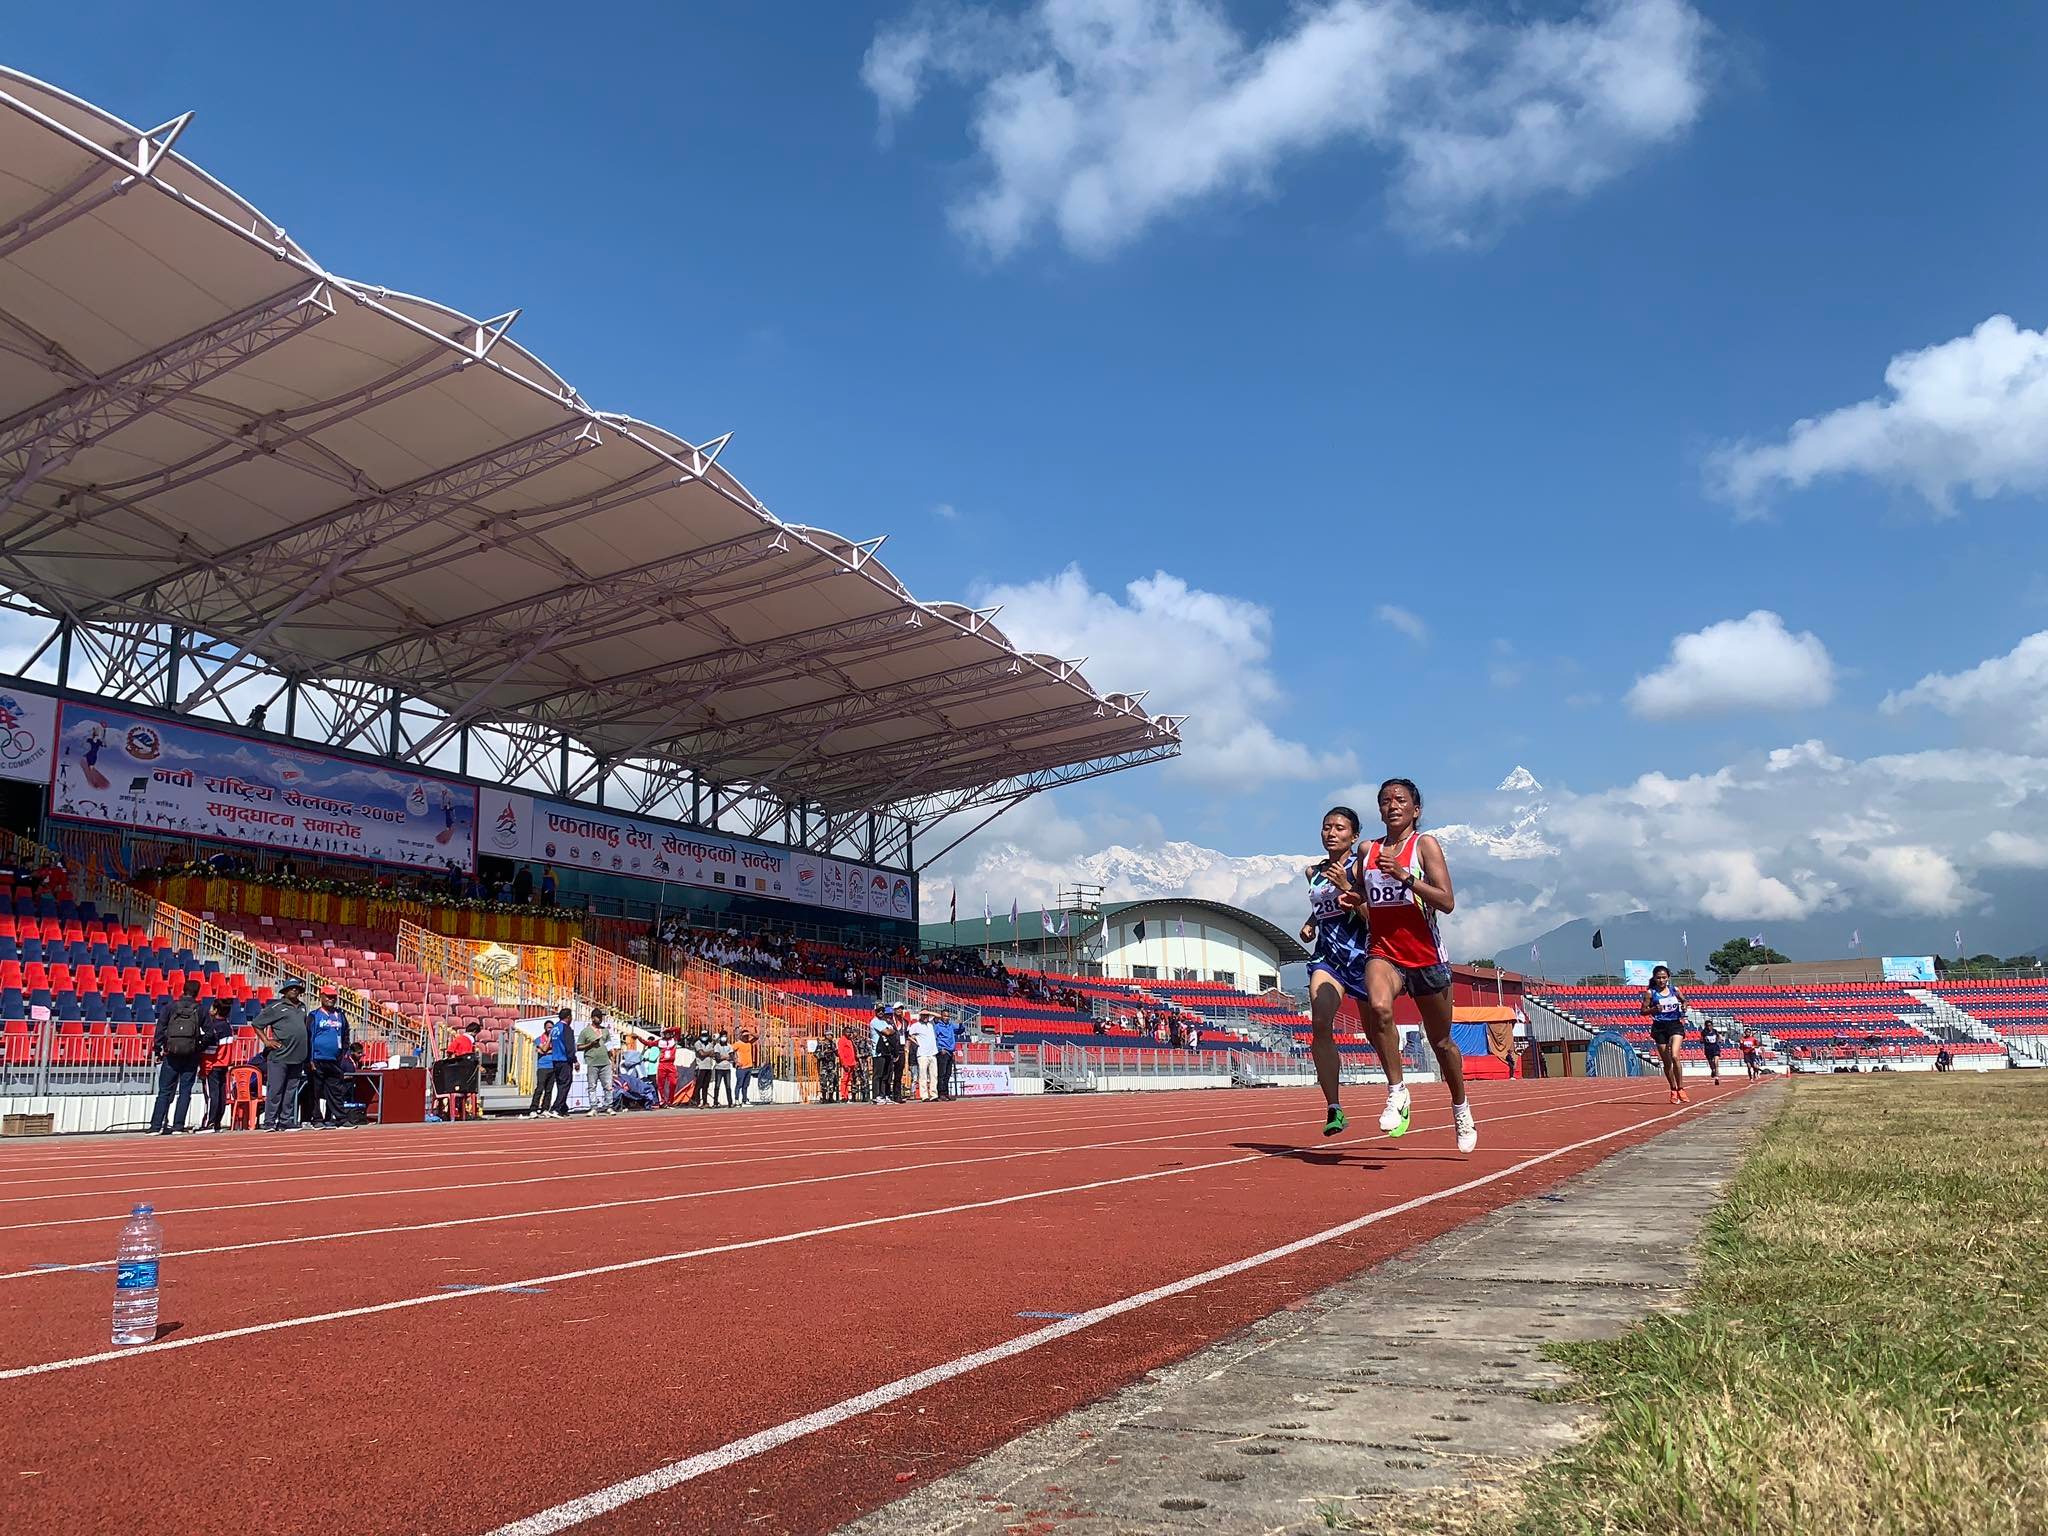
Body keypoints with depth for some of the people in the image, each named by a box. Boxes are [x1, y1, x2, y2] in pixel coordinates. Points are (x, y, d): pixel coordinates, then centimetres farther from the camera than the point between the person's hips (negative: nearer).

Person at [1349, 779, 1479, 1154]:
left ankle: (1461, 1109, 36)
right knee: (1378, 1007, -32)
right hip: (1383, 952, 2)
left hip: (1426, 956, -2)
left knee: (1441, 1041, 12)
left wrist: (1406, 876, -23)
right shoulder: (1367, 852, 10)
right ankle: (1397, 1092, -18)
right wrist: (1352, 900, -1)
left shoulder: (1425, 844, -3)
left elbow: (1447, 902, -13)